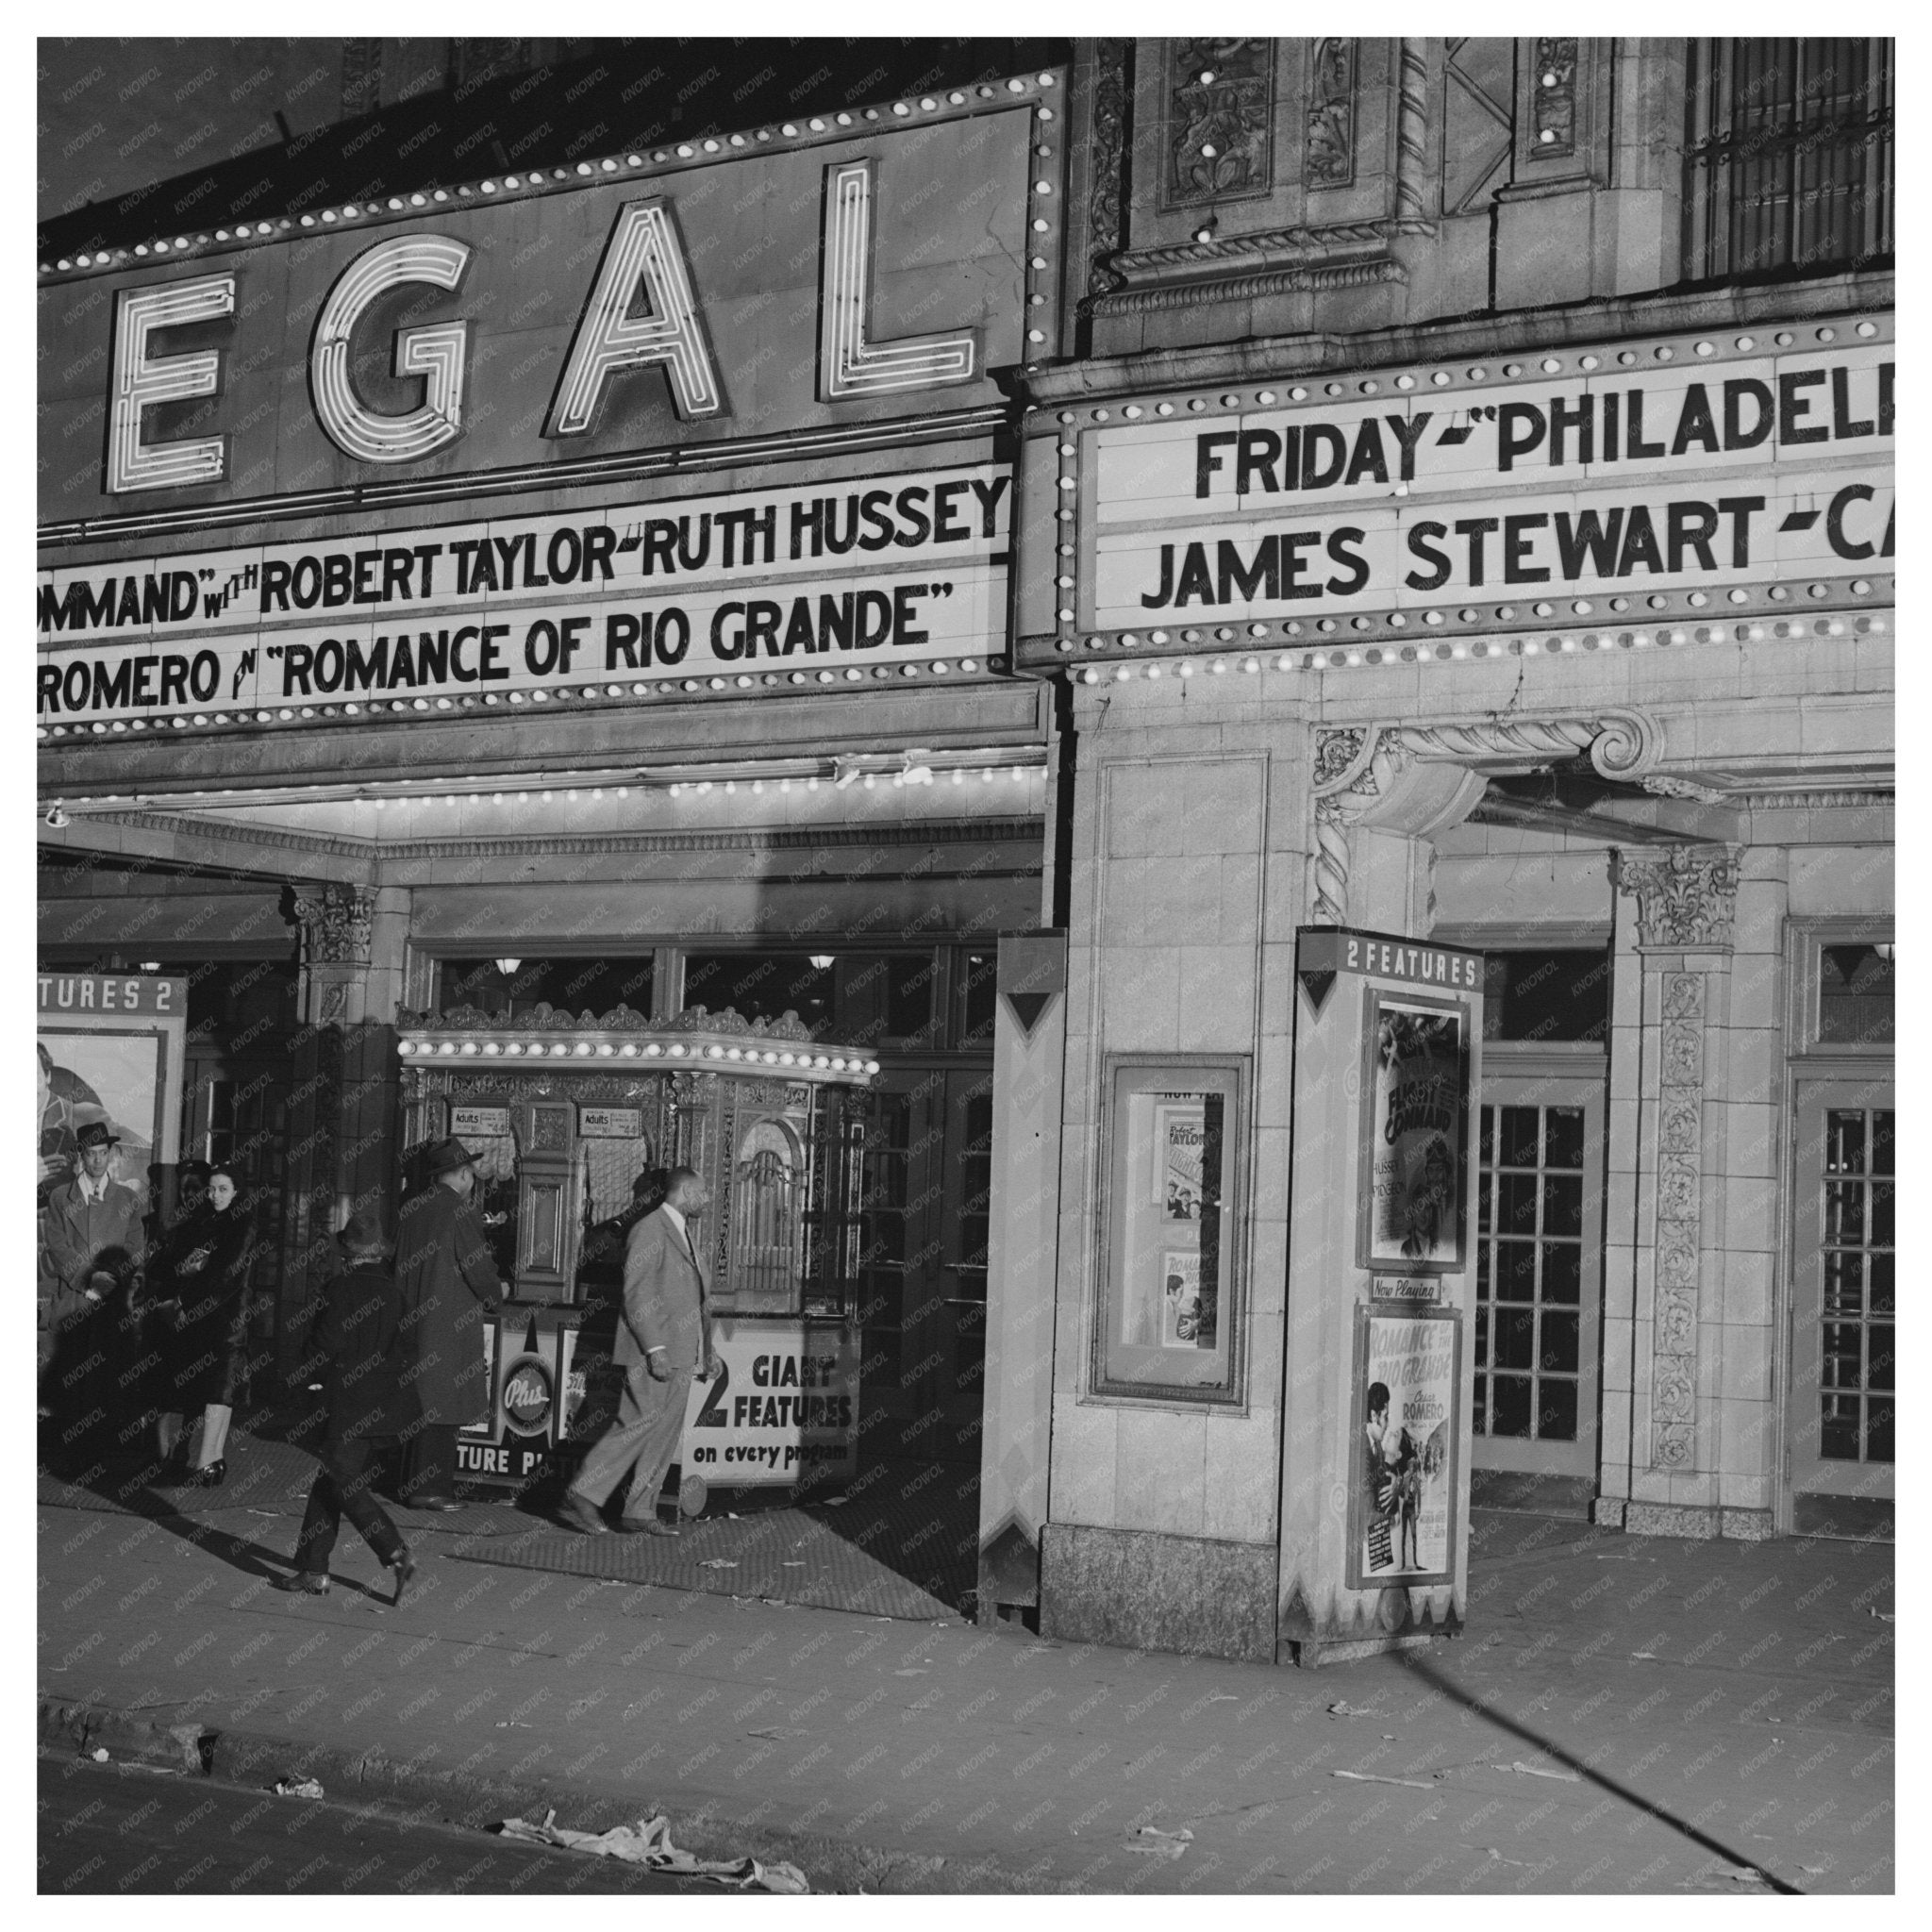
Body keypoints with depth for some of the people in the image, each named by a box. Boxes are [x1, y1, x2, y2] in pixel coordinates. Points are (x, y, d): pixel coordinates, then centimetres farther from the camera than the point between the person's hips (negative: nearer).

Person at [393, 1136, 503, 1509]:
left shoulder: (413, 1207, 8)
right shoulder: (458, 1212, -14)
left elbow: (402, 1264, 14)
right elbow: (479, 1269, -13)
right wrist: (496, 1294, 6)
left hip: (414, 1320, 7)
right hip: (452, 1323, -7)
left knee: (423, 1405, 14)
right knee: (442, 1407, -3)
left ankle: (413, 1484, 18)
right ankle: (430, 1489, -2)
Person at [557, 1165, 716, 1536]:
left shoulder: (682, 1234, 21)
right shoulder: (650, 1230, -9)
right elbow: (637, 1294, -16)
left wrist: (705, 1352, 21)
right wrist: (654, 1348, -22)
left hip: (679, 1357, 10)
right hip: (652, 1355, -10)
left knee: (665, 1434, 7)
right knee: (639, 1424, -12)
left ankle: (641, 1511, 10)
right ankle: (581, 1497, -7)